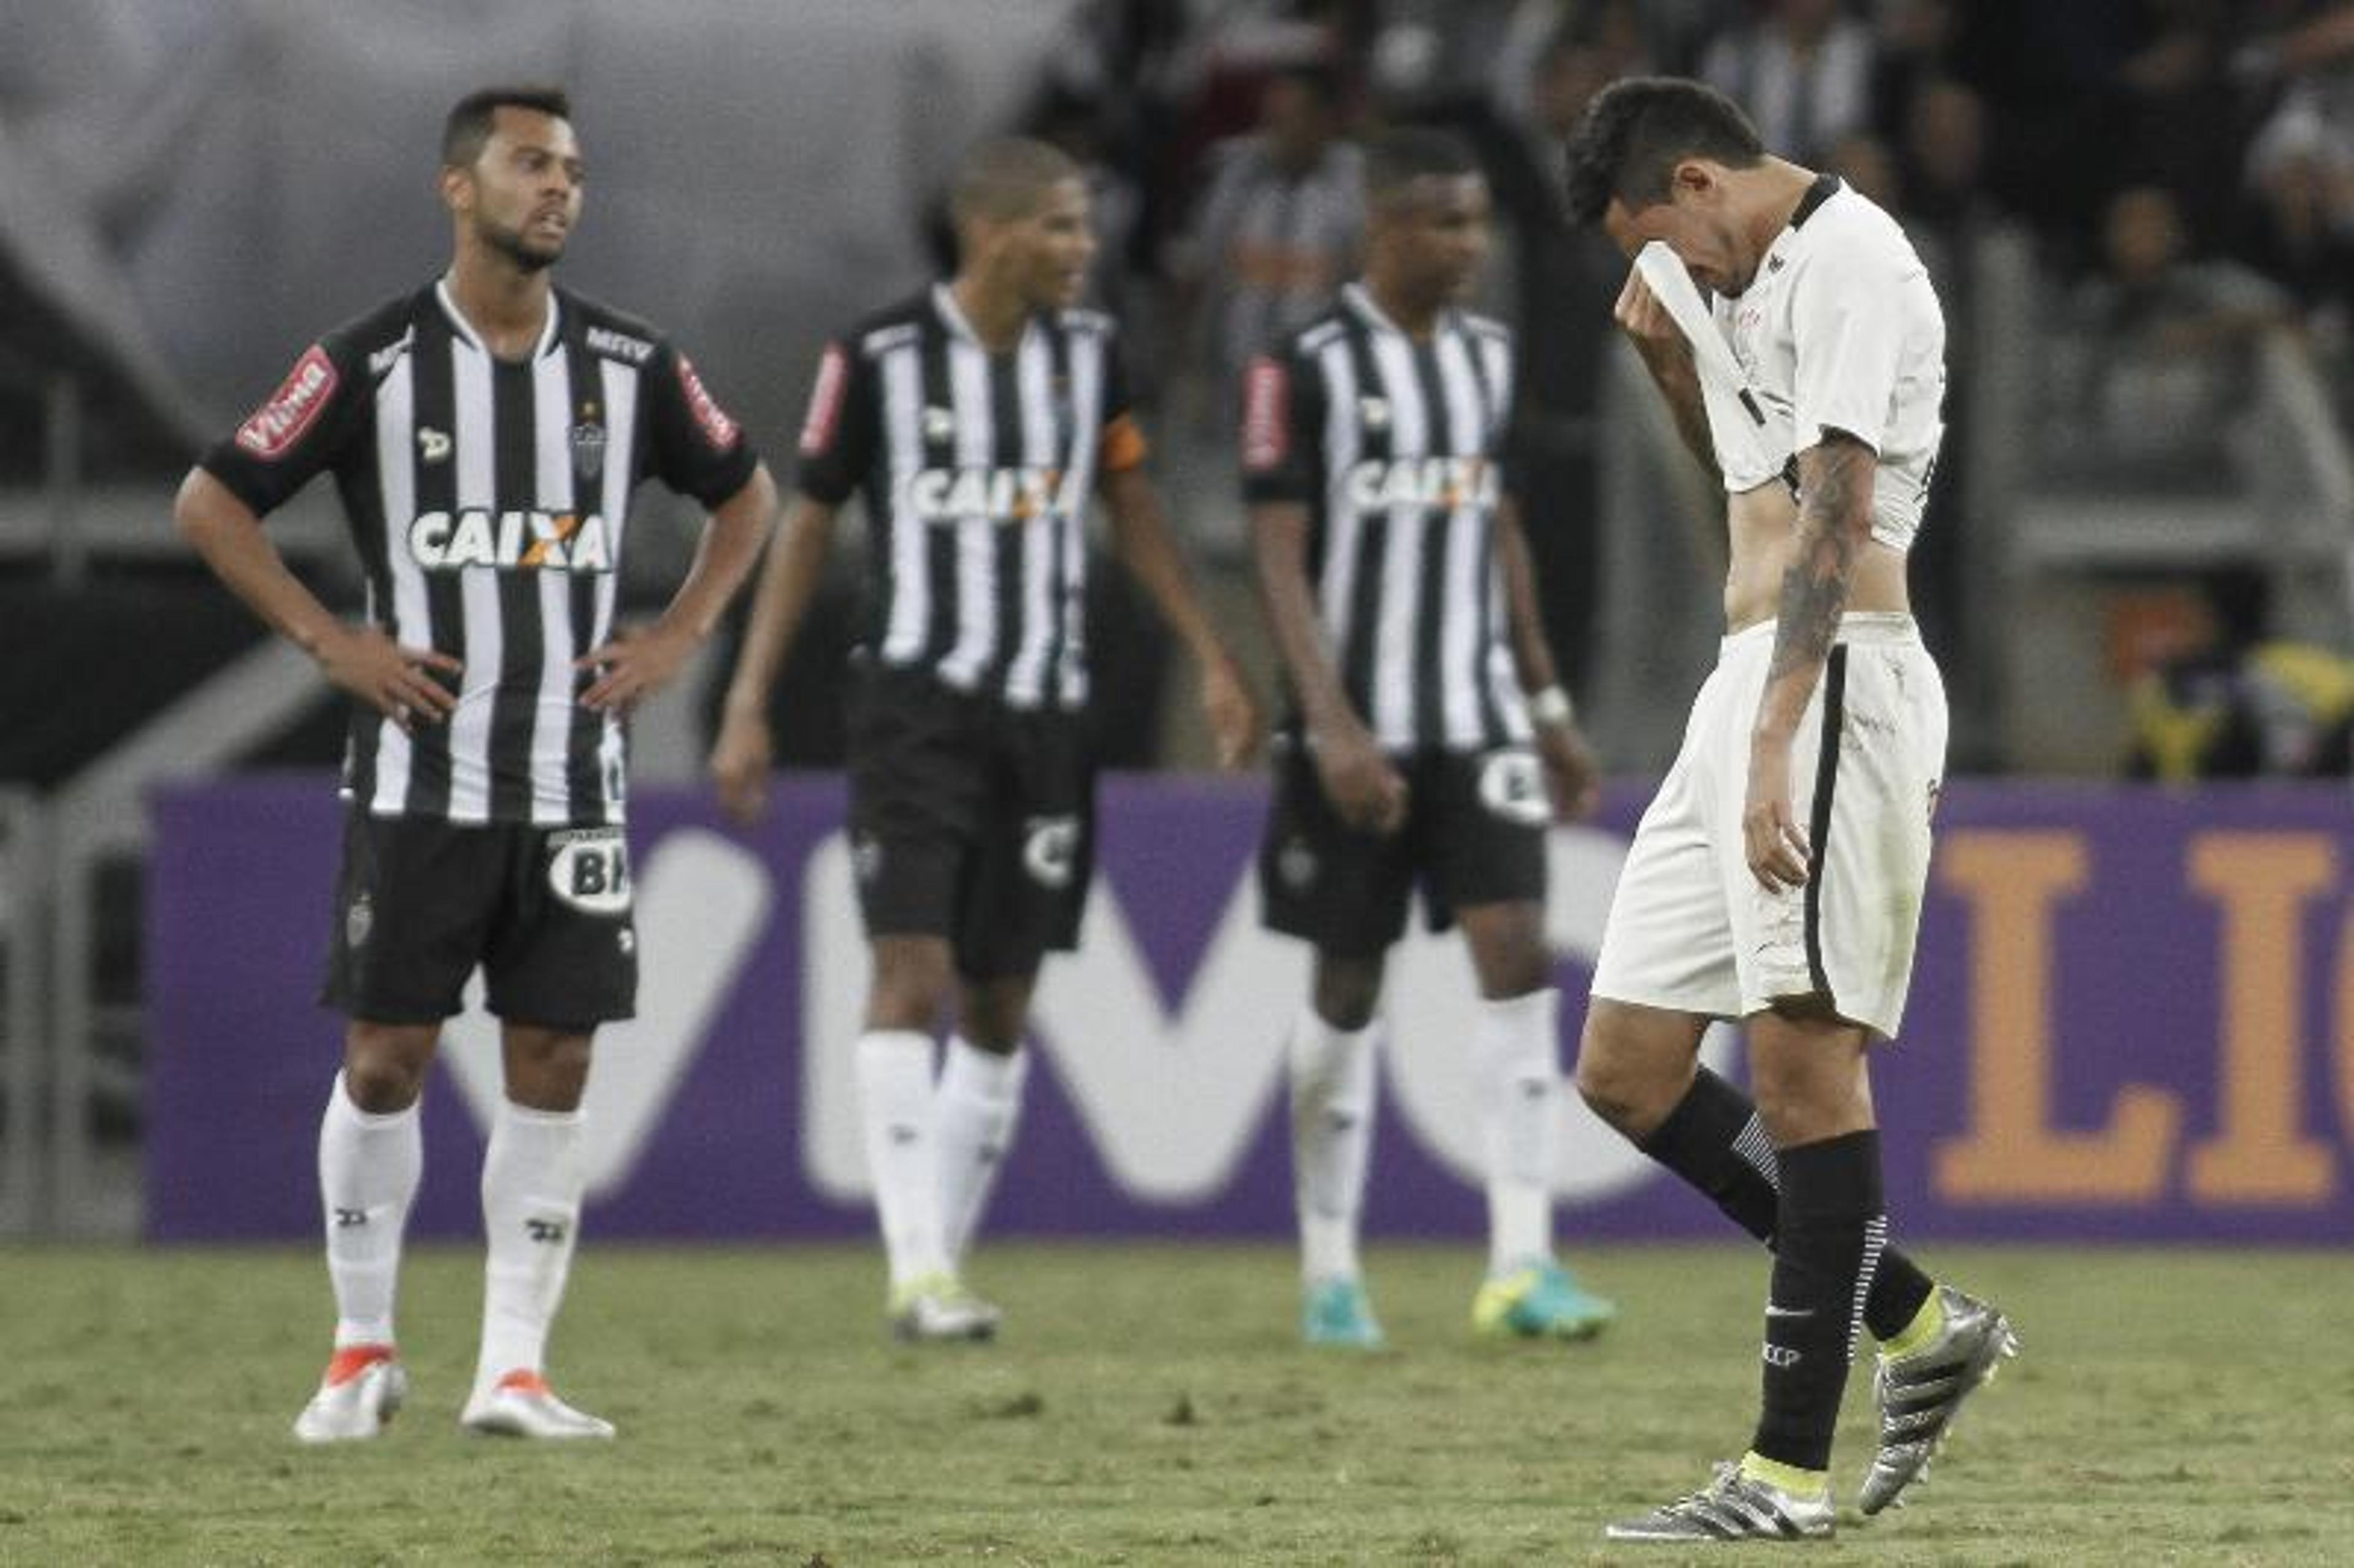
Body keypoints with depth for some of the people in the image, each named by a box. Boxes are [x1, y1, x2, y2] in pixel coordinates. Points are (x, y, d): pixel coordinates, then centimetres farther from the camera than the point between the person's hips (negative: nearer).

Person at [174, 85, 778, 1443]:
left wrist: (681, 636, 6)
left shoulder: (631, 365, 4)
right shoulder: (371, 363, -5)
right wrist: (333, 641, -7)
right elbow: (213, 504, 0)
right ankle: (365, 1351, 14)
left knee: (554, 1067, 0)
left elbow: (746, 493, 20)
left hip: (575, 779, 3)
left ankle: (514, 1370, 4)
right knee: (387, 1057, 0)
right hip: (419, 772, -2)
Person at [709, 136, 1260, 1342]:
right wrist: (748, 705, -3)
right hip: (916, 706, -5)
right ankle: (919, 1270, -17)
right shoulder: (880, 358, -8)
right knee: (911, 976, -14)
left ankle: (944, 1262, 13)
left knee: (1000, 1005, 6)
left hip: (1045, 717, 5)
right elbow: (808, 526, -1)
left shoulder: (1089, 351, 4)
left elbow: (1130, 506, 16)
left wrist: (1211, 660, 12)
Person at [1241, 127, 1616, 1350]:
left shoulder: (1485, 355, 10)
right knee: (1347, 984, 4)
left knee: (1517, 953, -10)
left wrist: (1548, 703, 18)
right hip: (1357, 728, -4)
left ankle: (1522, 1264, -13)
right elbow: (1279, 557, -12)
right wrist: (1332, 727, -21)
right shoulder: (1309, 367, -9)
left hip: (1478, 720, 4)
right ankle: (1330, 1271, 16)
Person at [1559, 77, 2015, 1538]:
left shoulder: (1846, 256, -9)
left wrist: (1775, 740, -25)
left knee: (1804, 1060, -10)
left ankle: (1792, 1472, -10)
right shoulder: (1767, 279, 22)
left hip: (1832, 677, -10)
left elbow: (1836, 512, -18)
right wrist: (1671, 359, 18)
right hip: (1751, 688, 10)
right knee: (1627, 1066, 7)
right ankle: (1918, 1322, 14)